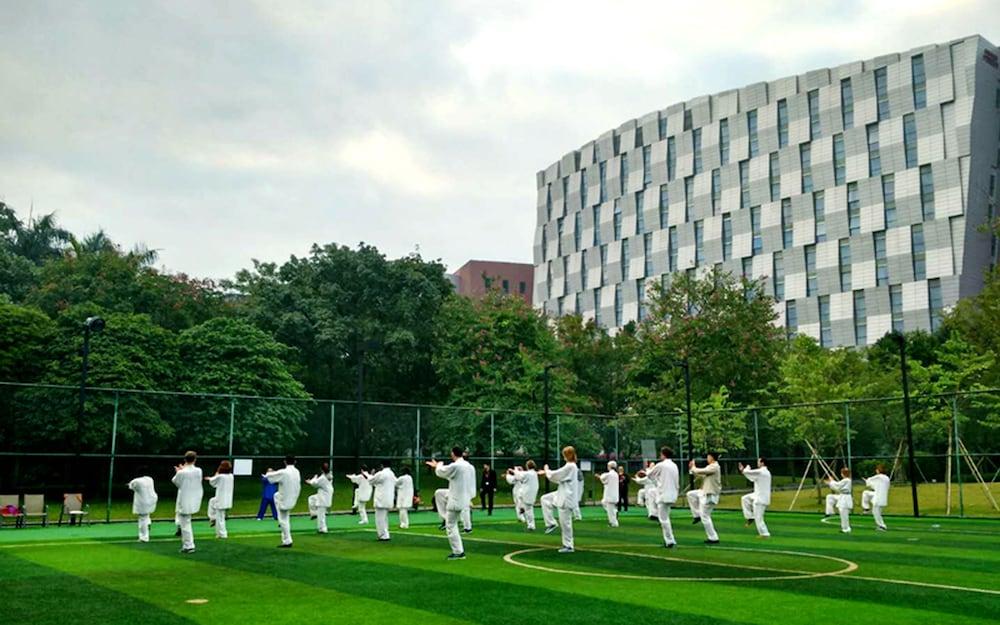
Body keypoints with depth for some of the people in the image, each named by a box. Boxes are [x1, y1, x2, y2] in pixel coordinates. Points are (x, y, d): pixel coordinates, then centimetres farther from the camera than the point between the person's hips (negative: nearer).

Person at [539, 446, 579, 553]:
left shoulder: (570, 466, -20)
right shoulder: (570, 466, 11)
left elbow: (555, 475, -20)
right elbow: (559, 477, 18)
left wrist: (547, 470, 0)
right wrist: (546, 473, 12)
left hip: (566, 497, -10)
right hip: (562, 495, 10)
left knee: (565, 522, -3)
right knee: (544, 499, 16)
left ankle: (568, 546, 6)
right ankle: (551, 523, 16)